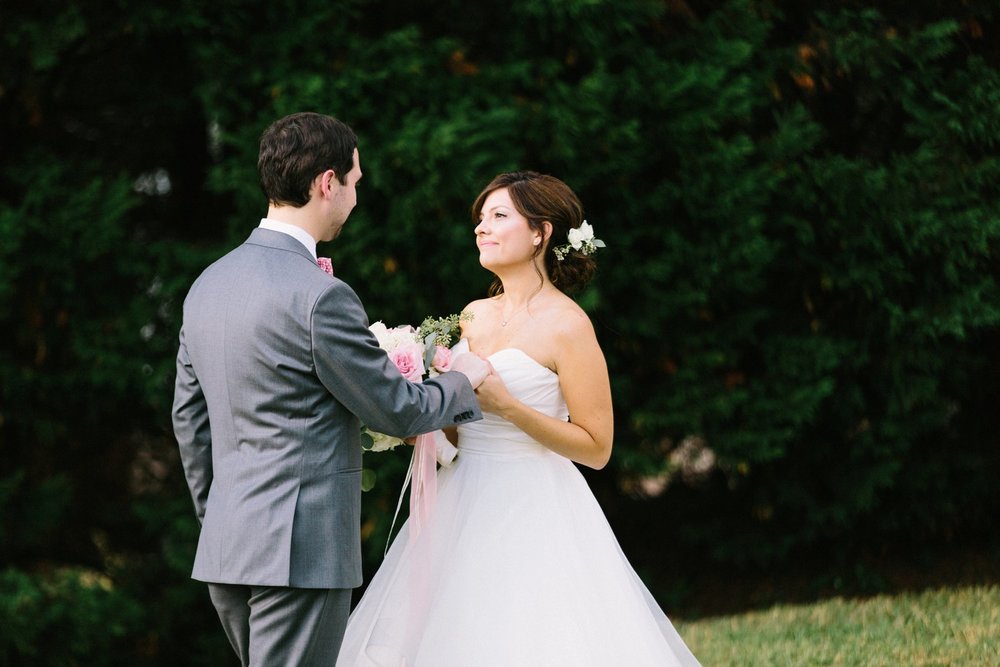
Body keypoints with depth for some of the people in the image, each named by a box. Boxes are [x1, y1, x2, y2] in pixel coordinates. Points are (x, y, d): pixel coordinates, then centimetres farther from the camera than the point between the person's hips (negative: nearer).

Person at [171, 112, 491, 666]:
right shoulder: (319, 295, -16)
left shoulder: (208, 283, 10)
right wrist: (463, 380, 11)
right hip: (301, 549, -8)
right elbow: (396, 411, -8)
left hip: (224, 550, 8)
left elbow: (188, 417, 17)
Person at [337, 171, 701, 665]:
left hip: (532, 512, -7)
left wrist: (507, 406, -18)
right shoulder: (476, 315, 12)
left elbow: (596, 447, -11)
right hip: (466, 509, 7)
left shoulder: (566, 324, -9)